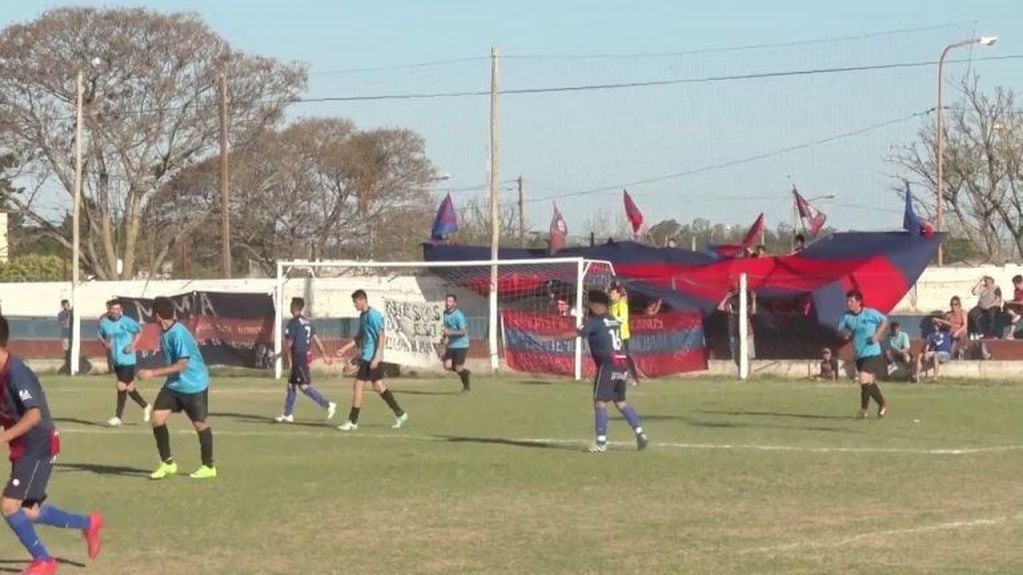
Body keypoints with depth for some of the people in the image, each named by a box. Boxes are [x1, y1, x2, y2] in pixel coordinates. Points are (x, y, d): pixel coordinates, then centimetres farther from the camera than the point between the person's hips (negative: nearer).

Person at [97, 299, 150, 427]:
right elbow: (101, 336, 15)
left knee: (122, 387, -9)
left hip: (127, 360, -5)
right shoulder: (103, 323, -1)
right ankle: (145, 407, 35)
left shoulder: (126, 322, -11)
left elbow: (139, 330, 3)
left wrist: (133, 345, -8)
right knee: (129, 388, 14)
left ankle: (118, 417, -3)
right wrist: (105, 343, -6)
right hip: (115, 360, 5)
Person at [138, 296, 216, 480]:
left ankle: (208, 467, 21)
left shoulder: (178, 333, -24)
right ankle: (167, 463, 8)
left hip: (194, 385, -8)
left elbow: (181, 365, -28)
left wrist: (153, 373, -29)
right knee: (158, 419, -4)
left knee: (200, 424, 6)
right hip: (173, 384, 8)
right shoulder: (164, 333, 2)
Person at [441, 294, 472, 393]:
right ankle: (465, 372, 23)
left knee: (458, 368, -3)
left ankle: (466, 387, 20)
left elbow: (464, 331, -23)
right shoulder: (445, 314, 6)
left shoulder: (458, 315, -18)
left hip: (461, 345, -7)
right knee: (447, 366, -4)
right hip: (451, 345, 7)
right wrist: (444, 337, 6)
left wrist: (450, 332, -33)